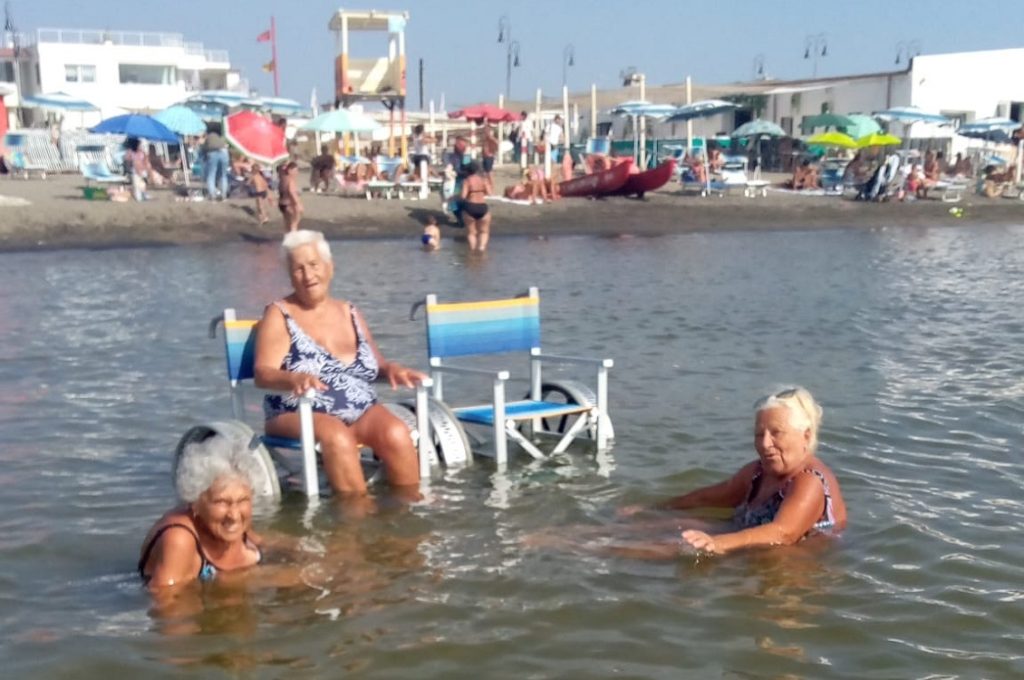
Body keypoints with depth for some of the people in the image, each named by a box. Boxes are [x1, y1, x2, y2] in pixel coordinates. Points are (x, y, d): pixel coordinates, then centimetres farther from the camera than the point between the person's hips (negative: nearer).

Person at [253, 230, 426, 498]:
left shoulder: (349, 312, 15)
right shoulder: (279, 315, 1)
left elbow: (374, 363, 19)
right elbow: (263, 374, -11)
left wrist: (391, 368, -6)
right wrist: (295, 379, -34)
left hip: (361, 413, 4)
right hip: (300, 416, -4)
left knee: (396, 434, -26)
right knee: (337, 438, -35)